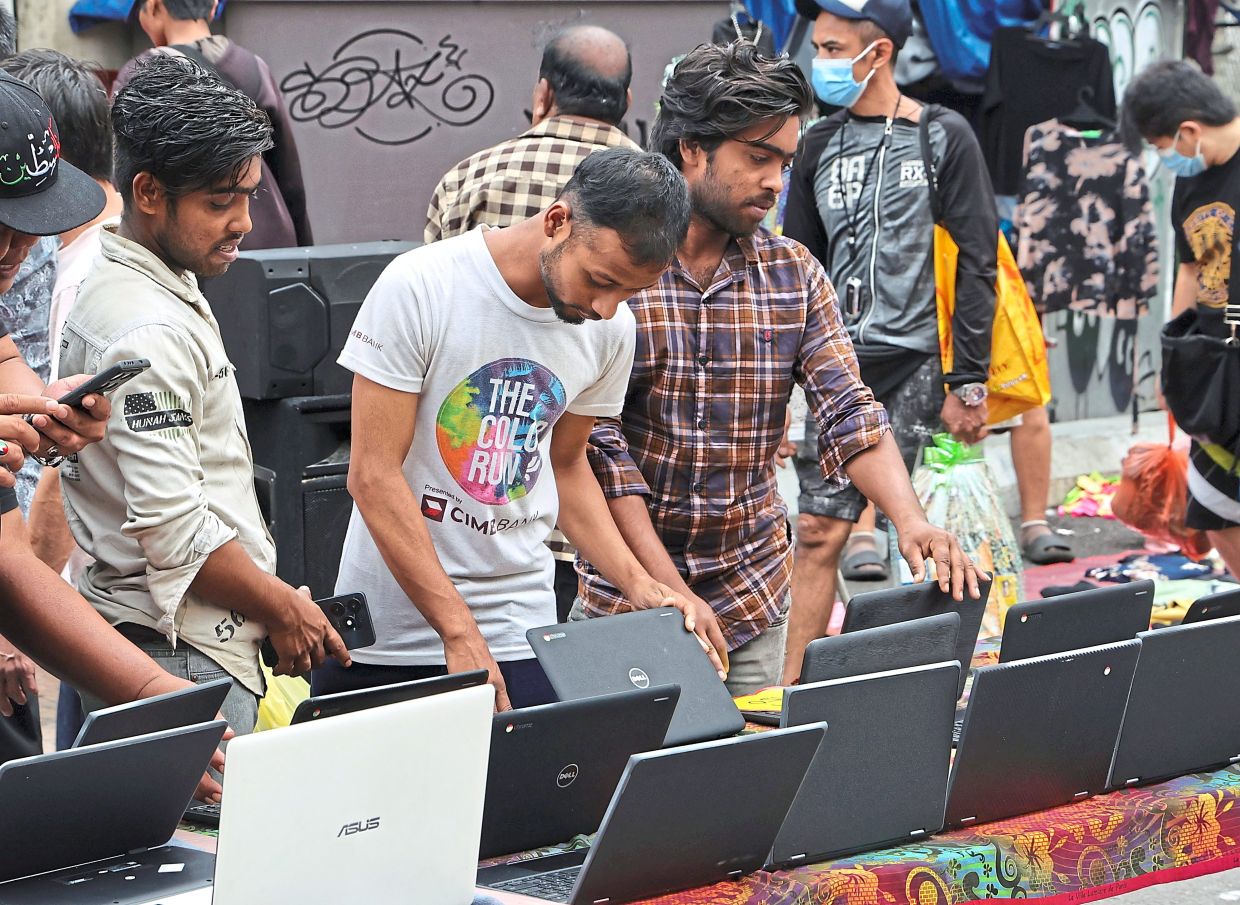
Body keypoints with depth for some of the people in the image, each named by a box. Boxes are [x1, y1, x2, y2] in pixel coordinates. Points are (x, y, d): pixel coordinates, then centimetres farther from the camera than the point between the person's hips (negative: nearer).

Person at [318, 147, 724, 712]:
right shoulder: (420, 287, -15)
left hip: (520, 632, 3)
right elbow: (374, 475, -16)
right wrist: (458, 632, -21)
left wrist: (640, 586, 1)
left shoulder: (611, 327, 1)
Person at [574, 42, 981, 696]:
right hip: (624, 590, -4)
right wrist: (669, 592, -20)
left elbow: (848, 411, -3)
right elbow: (596, 443, -14)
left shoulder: (794, 274, 3)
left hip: (754, 595, 4)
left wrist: (910, 521, -21)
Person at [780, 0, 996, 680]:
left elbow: (976, 264, -3)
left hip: (918, 368, -4)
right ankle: (792, 693, 3)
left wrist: (967, 382, -7)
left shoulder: (943, 138, -1)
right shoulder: (820, 146, 12)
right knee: (818, 533, 0)